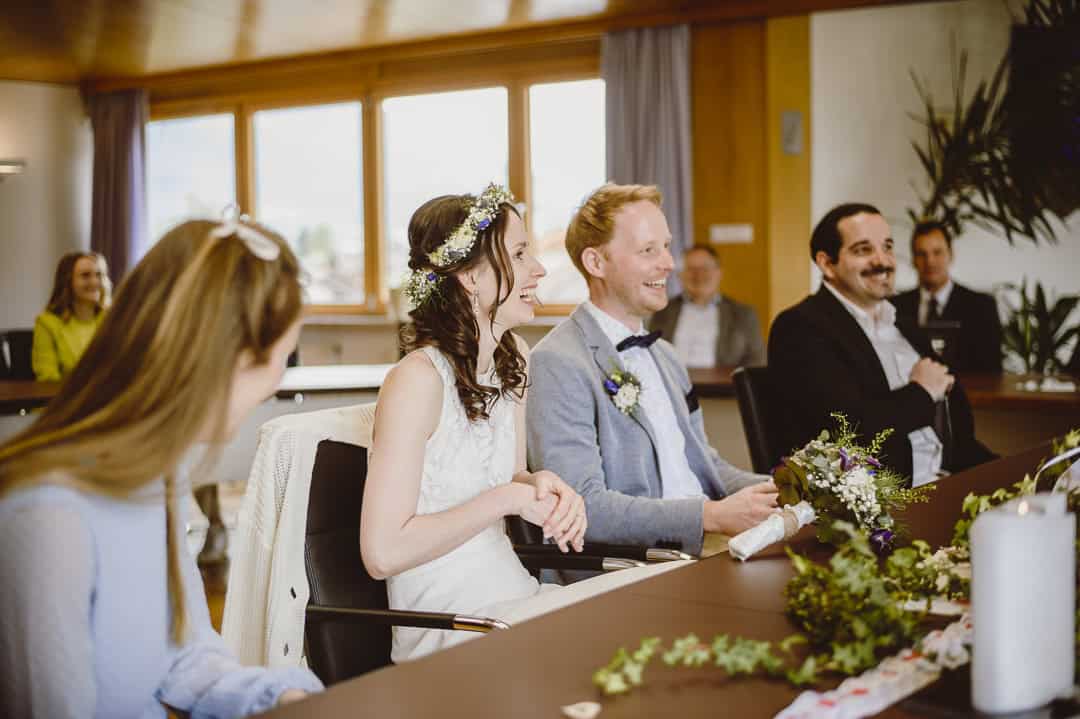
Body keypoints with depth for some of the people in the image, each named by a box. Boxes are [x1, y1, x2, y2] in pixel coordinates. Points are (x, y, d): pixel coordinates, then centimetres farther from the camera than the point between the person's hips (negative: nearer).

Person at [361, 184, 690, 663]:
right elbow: (383, 553, -20)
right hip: (450, 637, -8)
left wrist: (541, 485, -5)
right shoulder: (419, 378, -17)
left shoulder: (514, 358, 8)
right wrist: (508, 499, -19)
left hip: (516, 596, 8)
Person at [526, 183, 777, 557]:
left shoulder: (663, 355, 20)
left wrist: (772, 492, 3)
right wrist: (713, 516, -25)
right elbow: (583, 506, -19)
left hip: (702, 555, 9)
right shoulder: (556, 365, -12)